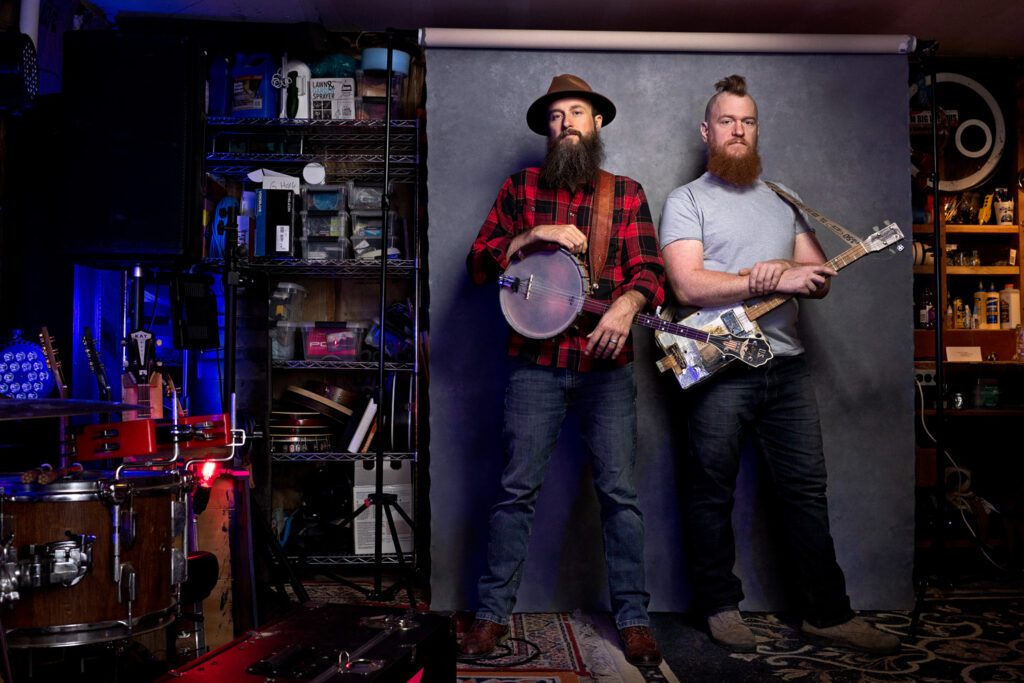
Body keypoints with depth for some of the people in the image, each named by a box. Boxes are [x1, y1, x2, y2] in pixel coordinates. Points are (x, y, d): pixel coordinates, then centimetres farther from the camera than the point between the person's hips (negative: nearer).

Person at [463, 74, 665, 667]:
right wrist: (533, 236, -10)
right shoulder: (520, 189, 10)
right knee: (518, 489, 2)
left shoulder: (628, 193, 11)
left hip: (607, 362, 1)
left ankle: (634, 617, 16)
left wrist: (628, 304, -19)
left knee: (620, 491, 3)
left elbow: (650, 270, 2)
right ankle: (494, 612, 15)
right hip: (536, 361, 0)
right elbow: (479, 265, 5)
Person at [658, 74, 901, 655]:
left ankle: (829, 612, 19)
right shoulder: (687, 200, 1)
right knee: (713, 493, 5)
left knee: (808, 489, 8)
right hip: (720, 368, -4)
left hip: (787, 364, 5)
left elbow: (821, 279, 12)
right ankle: (722, 607, 21)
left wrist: (779, 269, -10)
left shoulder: (784, 199, 18)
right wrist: (775, 280, -15)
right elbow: (688, 285, -14)